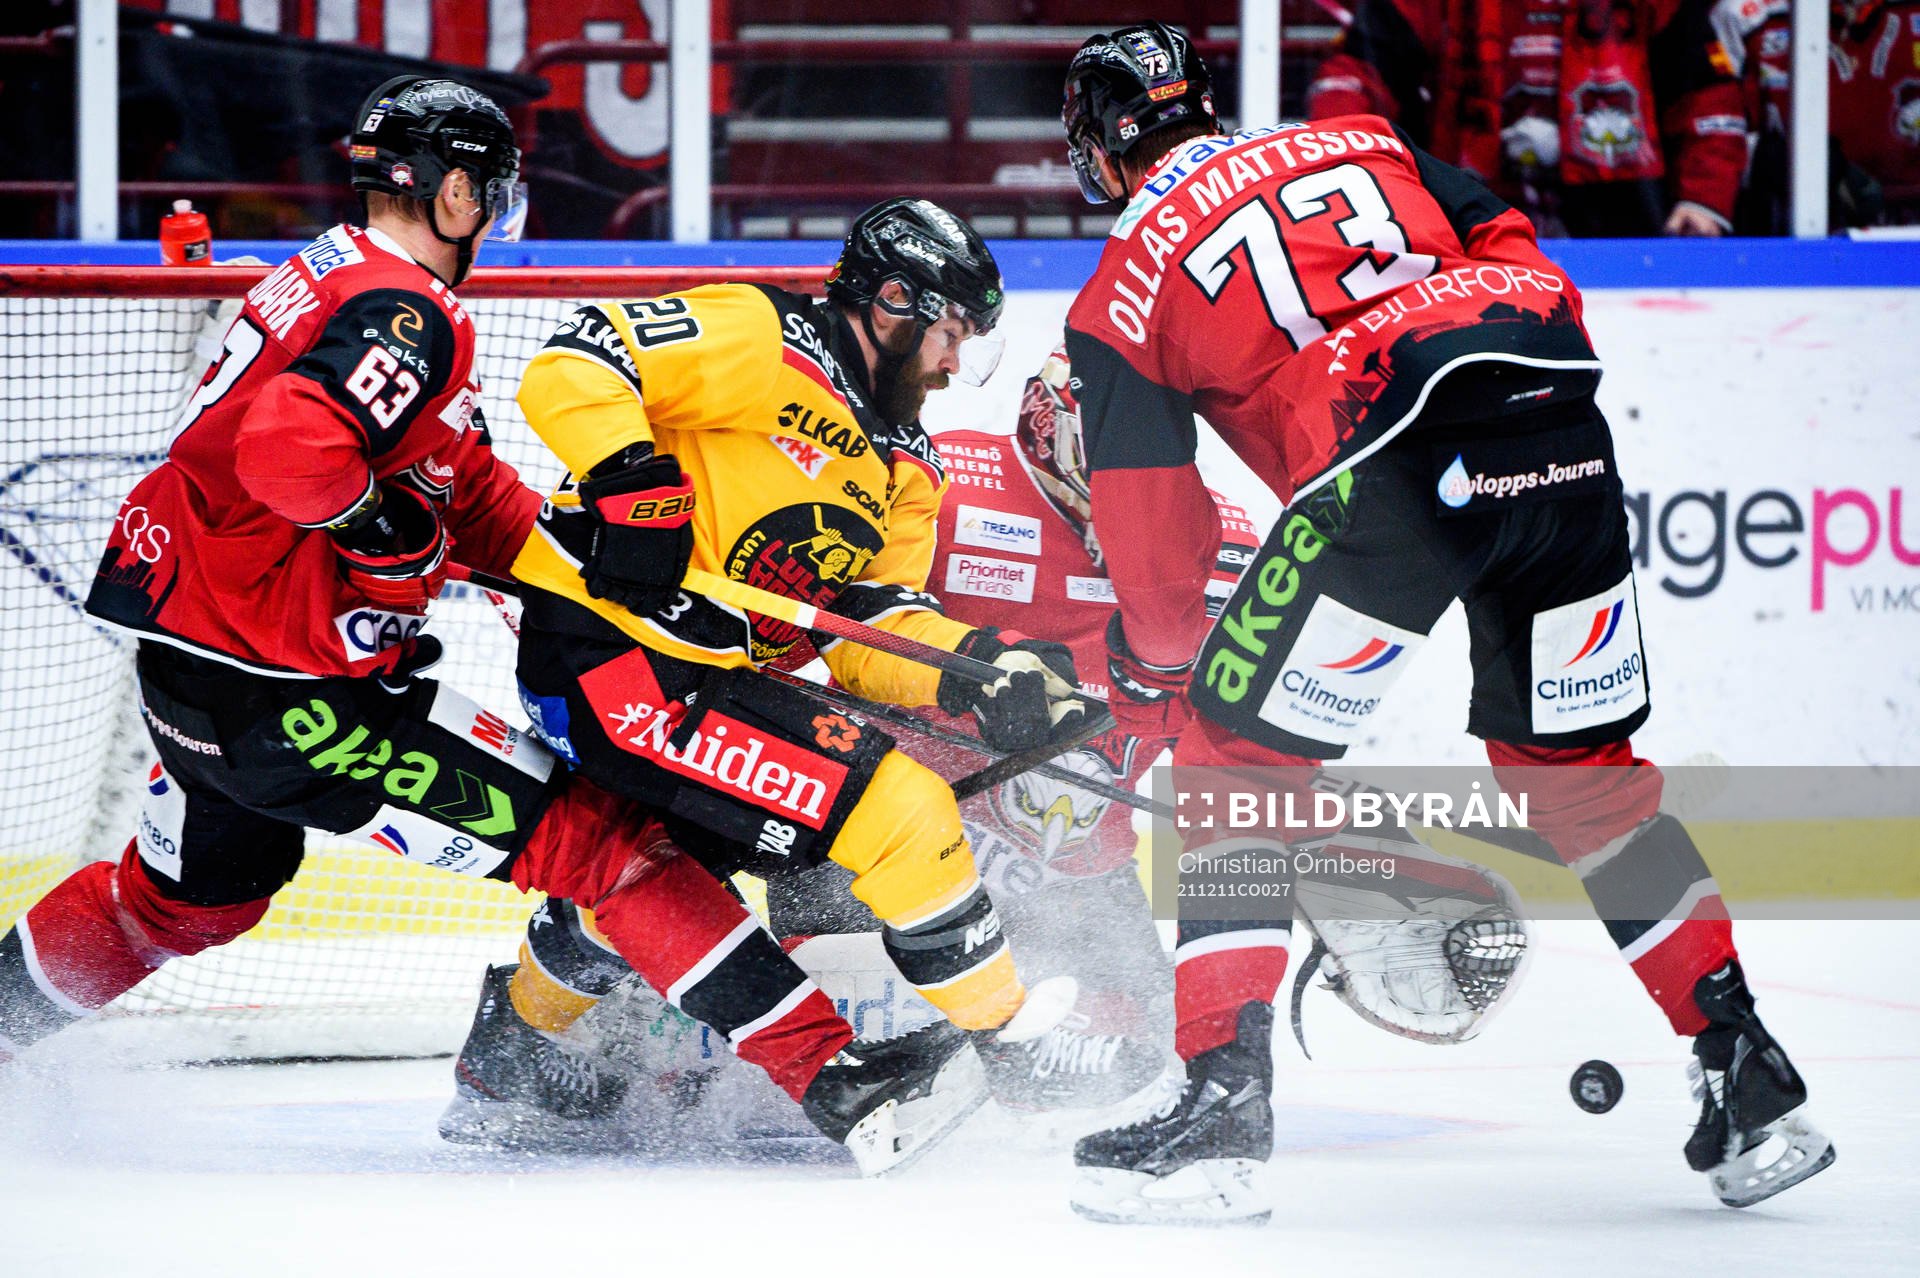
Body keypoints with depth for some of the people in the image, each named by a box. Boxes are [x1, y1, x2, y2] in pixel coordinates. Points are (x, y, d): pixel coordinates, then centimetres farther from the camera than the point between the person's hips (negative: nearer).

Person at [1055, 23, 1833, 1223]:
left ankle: (1223, 1102, -1)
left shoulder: (1124, 292, 18)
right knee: (1579, 763, 21)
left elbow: (1153, 523, 16)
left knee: (1237, 757, 8)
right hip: (1562, 443, 5)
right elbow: (1516, 253, 19)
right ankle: (1752, 1079, 20)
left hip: (1399, 462, -5)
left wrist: (1158, 670, 28)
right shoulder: (1360, 144, 29)